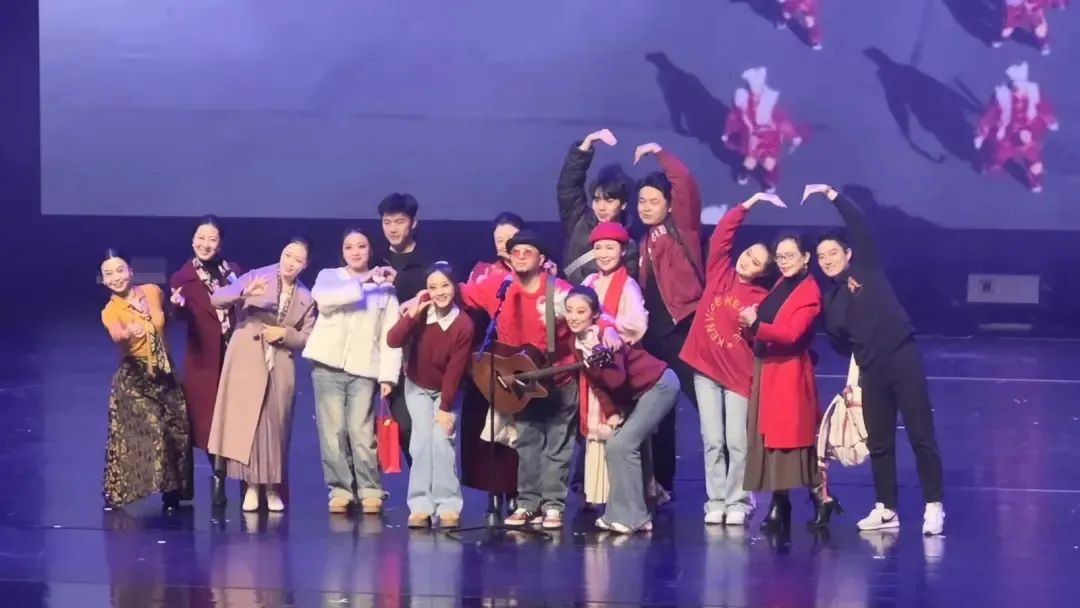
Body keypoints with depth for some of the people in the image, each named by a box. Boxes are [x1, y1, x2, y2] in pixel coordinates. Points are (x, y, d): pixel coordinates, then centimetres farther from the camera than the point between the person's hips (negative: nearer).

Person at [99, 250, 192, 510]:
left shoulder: (152, 292, -2)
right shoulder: (110, 311, -13)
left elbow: (169, 319, 17)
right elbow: (116, 335, -35)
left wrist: (177, 304, -5)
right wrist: (128, 333, -59)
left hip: (164, 374, 4)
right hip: (133, 378, -4)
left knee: (176, 432, 2)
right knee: (136, 434, -10)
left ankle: (172, 492, 13)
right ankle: (115, 494, 0)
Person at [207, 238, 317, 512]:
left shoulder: (306, 299, 8)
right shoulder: (256, 277, -1)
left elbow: (308, 338, 6)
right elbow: (217, 298, -12)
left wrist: (284, 334, -12)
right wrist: (245, 293, -30)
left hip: (280, 369, 2)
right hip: (246, 363, -2)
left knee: (275, 426, 4)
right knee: (246, 423, -4)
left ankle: (273, 487, 13)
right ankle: (251, 485, 3)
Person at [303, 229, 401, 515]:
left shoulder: (384, 287, 12)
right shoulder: (329, 276, 11)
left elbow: (391, 335, 6)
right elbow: (323, 298, -13)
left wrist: (388, 375, -4)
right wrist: (362, 283, -9)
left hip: (364, 370, 0)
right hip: (328, 365, 0)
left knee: (361, 433, -9)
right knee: (333, 432, -5)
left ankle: (370, 491, 0)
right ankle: (340, 489, 3)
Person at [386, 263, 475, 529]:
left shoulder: (464, 325, -22)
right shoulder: (421, 314, -15)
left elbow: (455, 370, -19)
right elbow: (393, 341, -28)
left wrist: (445, 408, -17)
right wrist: (412, 313, -37)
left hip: (446, 391, -2)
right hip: (417, 387, 2)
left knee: (441, 439, -17)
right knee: (422, 437, -13)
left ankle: (448, 506, -11)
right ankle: (420, 505, -11)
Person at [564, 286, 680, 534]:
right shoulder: (576, 341, -1)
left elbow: (616, 379, -34)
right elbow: (595, 382, 5)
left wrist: (597, 350, -40)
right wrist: (611, 415, -3)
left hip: (659, 385, -9)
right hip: (634, 394, 9)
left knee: (622, 444, -16)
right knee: (614, 446, 4)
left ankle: (630, 517, -10)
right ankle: (632, 515, 11)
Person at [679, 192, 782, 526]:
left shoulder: (760, 297, -4)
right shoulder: (719, 272, 2)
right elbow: (722, 233, -3)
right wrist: (750, 204, -5)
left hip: (739, 373, -2)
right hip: (706, 366, 2)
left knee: (737, 442, -3)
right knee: (713, 441, 3)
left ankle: (737, 503, 6)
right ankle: (715, 502, 8)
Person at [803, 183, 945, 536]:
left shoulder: (867, 270, 3)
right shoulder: (830, 299, 13)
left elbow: (859, 225, -6)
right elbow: (838, 341, 16)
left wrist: (830, 194, -8)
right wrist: (859, 352, -1)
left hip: (902, 359, -5)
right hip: (871, 371, 5)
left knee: (921, 435, -4)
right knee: (879, 442, 9)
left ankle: (933, 507, -1)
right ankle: (886, 510, 18)